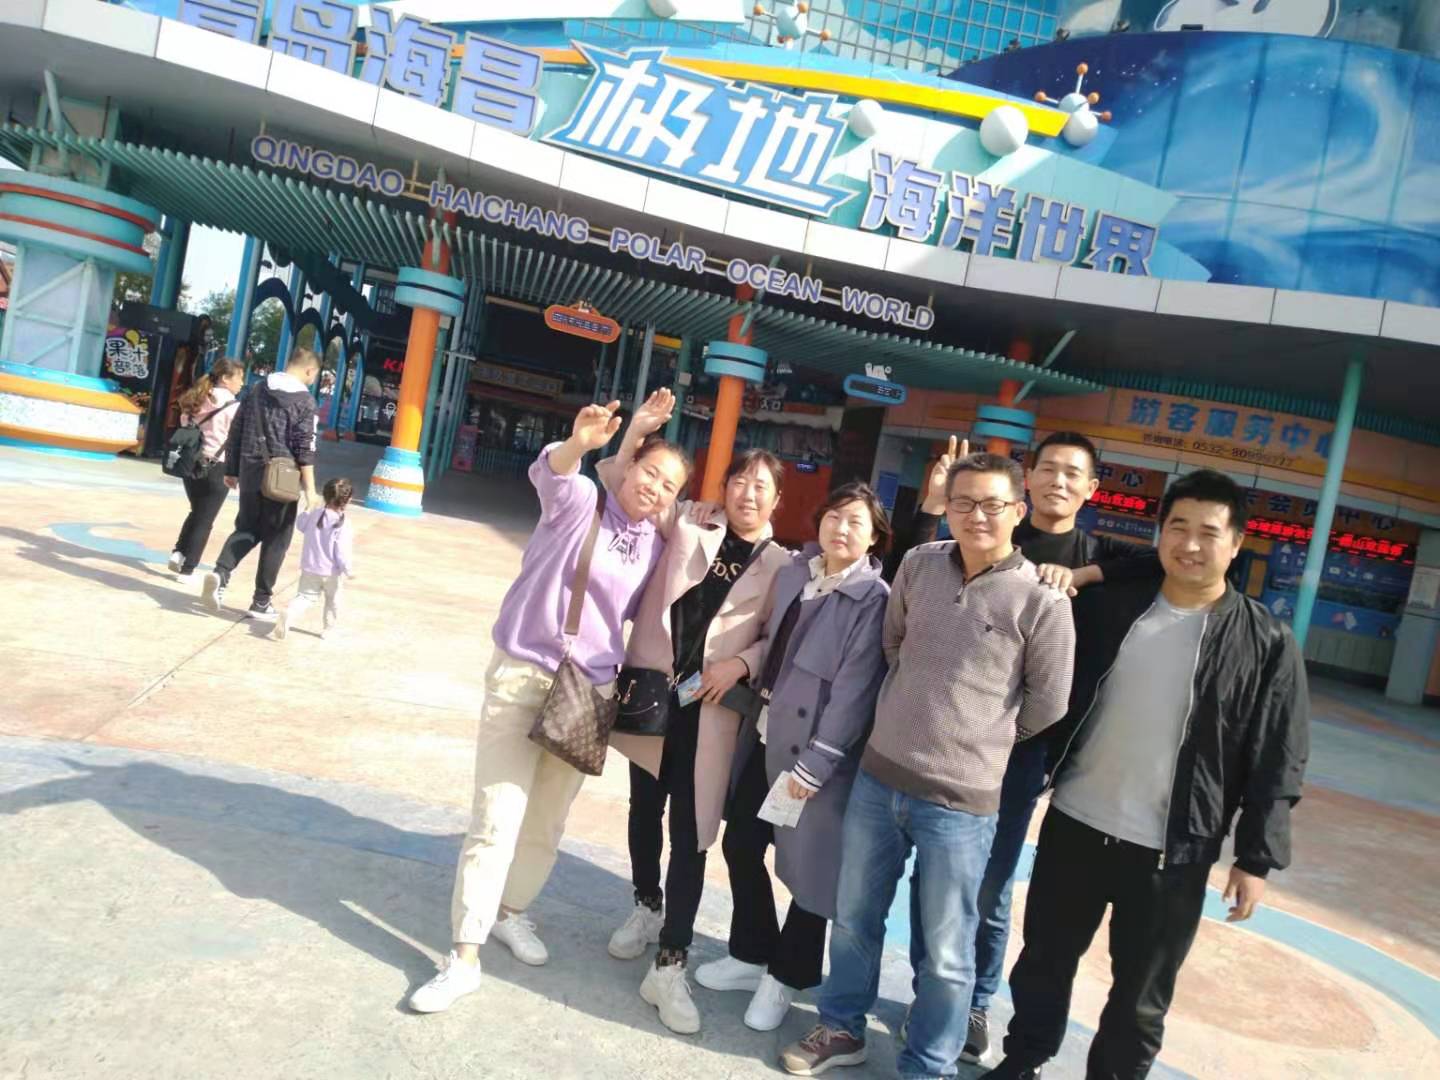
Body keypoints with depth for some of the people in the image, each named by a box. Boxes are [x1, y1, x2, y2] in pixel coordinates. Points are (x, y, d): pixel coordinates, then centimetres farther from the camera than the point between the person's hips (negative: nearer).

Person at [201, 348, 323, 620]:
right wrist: (309, 489, -11)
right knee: (276, 539, 6)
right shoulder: (304, 400, -8)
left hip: (250, 473, 5)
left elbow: (236, 431, 12)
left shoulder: (257, 391, 10)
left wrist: (231, 470, 19)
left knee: (247, 529, 19)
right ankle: (261, 602, 10)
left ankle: (220, 572, -7)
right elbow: (305, 448, -13)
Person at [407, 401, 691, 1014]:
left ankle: (511, 912, 39)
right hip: (522, 674, -4)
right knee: (496, 819, -6)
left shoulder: (656, 548, 5)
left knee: (548, 821, 16)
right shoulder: (580, 501, -8)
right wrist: (579, 444, -52)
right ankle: (464, 957, 5)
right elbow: (550, 473, -31)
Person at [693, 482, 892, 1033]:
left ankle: (786, 976, 29)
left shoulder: (874, 600, -15)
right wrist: (758, 711, 13)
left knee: (808, 864, 6)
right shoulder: (793, 574, 4)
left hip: (815, 751, -6)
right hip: (764, 734, 7)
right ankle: (751, 954, 36)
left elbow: (854, 689, -18)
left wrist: (814, 765, -19)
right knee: (740, 845, 14)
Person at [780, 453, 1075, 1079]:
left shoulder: (1042, 600, -12)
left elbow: (1047, 704, -2)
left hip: (961, 800, -4)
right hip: (877, 775, 4)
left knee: (946, 951, 11)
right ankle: (841, 1028, 42)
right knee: (853, 918, 20)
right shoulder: (919, 564, 0)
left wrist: (980, 737, 8)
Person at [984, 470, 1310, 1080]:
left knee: (1141, 998, 13)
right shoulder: (1108, 606, 1)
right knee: (1043, 962, 18)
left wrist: (1257, 858, -6)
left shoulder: (1266, 644, -6)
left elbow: (1277, 764, -5)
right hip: (1073, 823, 3)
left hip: (1172, 851, -2)